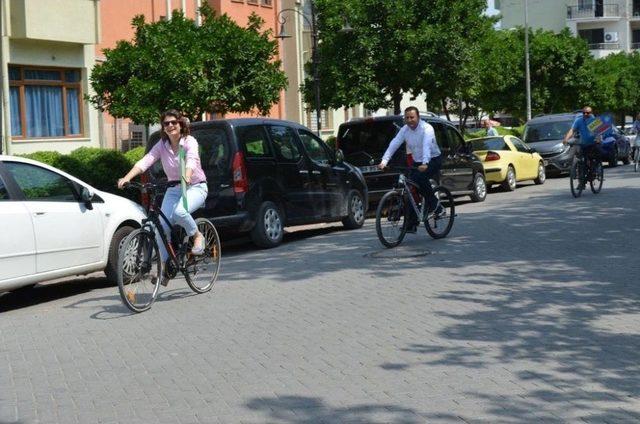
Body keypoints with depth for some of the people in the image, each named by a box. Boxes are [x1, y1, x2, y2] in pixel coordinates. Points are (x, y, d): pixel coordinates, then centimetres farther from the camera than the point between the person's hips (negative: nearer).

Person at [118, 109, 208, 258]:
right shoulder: (162, 145, -1)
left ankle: (197, 236, -5)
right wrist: (127, 178, -30)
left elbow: (191, 160, -33)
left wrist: (187, 176, -55)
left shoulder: (189, 141, -12)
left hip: (195, 187, -4)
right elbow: (145, 161, -14)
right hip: (173, 189, 5)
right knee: (162, 227, -10)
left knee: (179, 212, -34)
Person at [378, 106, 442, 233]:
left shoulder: (426, 129, -21)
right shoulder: (404, 130, -3)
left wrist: (425, 163, -52)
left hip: (433, 160, -6)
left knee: (420, 178, -33)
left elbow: (427, 146, -37)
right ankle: (412, 224, 3)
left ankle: (435, 206, -14)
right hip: (417, 162, 6)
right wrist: (384, 161, -27)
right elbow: (393, 144, -13)